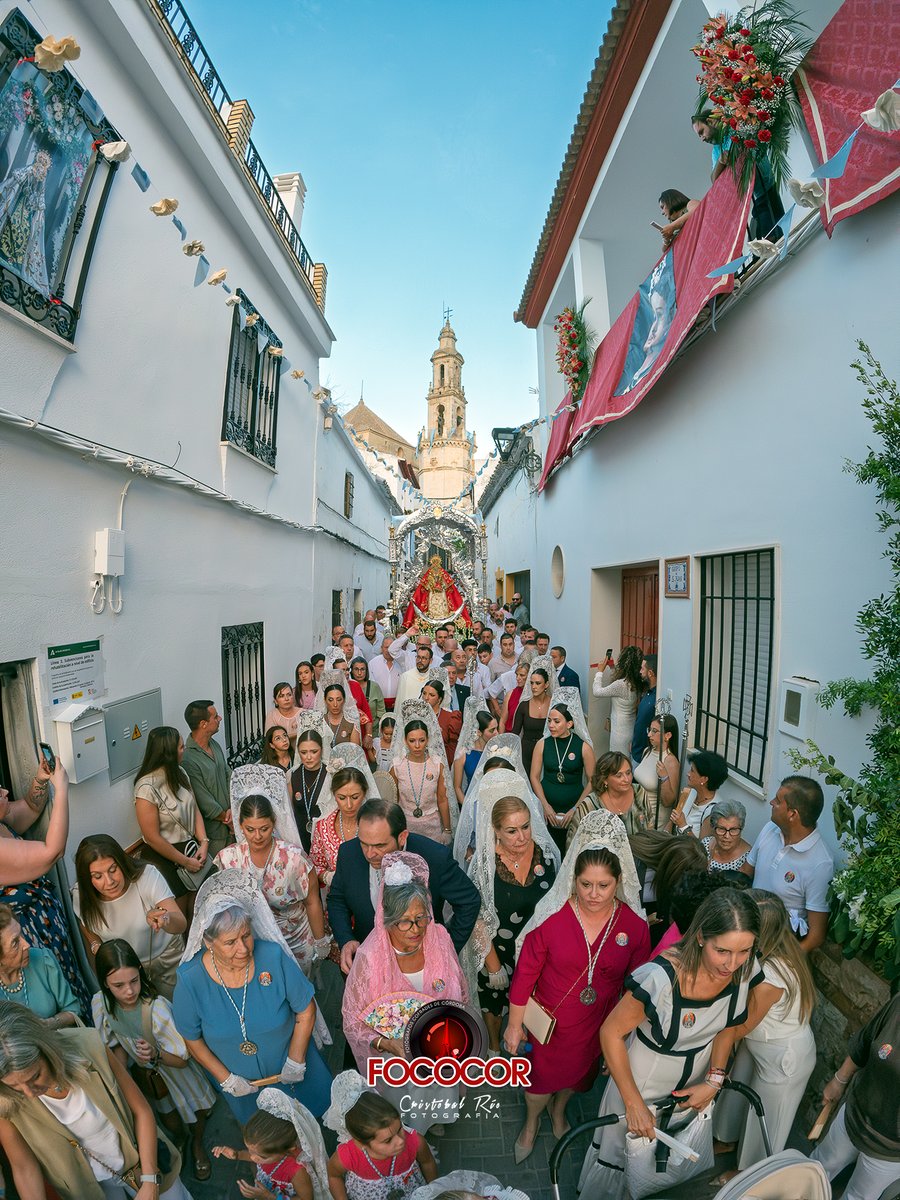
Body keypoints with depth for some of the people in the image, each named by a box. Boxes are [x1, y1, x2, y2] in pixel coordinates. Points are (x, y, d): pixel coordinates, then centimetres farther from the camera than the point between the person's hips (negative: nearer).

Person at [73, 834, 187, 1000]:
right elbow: (85, 924, 4)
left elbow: (181, 924, -40)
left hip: (167, 958, -1)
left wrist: (164, 919, -61)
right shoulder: (81, 895, -22)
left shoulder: (147, 875, -32)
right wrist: (96, 946, -14)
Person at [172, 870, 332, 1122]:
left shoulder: (273, 956, -28)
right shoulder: (191, 981, -27)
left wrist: (295, 1062, -14)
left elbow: (306, 1011, -16)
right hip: (243, 1085, 0)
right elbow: (192, 1039, -10)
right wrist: (226, 1079, -9)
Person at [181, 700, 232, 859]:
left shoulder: (215, 745, 2)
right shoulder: (188, 759, -25)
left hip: (230, 824, 7)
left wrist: (232, 809, -7)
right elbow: (205, 803, -21)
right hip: (213, 831, -7)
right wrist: (228, 819, -8)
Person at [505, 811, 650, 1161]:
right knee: (541, 1076, 20)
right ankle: (532, 1122, 54)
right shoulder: (551, 918, -28)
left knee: (579, 1072, 28)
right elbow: (525, 973, -16)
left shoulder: (634, 925, -19)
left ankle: (558, 1109, 62)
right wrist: (514, 1025, -7)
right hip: (549, 1018, -2)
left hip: (598, 1025, 3)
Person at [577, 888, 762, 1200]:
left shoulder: (745, 970, -24)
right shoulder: (660, 978, -40)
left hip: (695, 1084, 4)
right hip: (644, 1081, -4)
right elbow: (611, 1033, -26)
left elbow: (727, 1024, -2)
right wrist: (633, 1103, -20)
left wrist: (714, 1081, -6)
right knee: (621, 1153, 20)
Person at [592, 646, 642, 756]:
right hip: (632, 729, 8)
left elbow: (597, 692, -14)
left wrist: (600, 672, -3)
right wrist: (612, 668, 11)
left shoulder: (621, 684, -26)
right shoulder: (637, 683, -2)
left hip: (620, 732, -8)